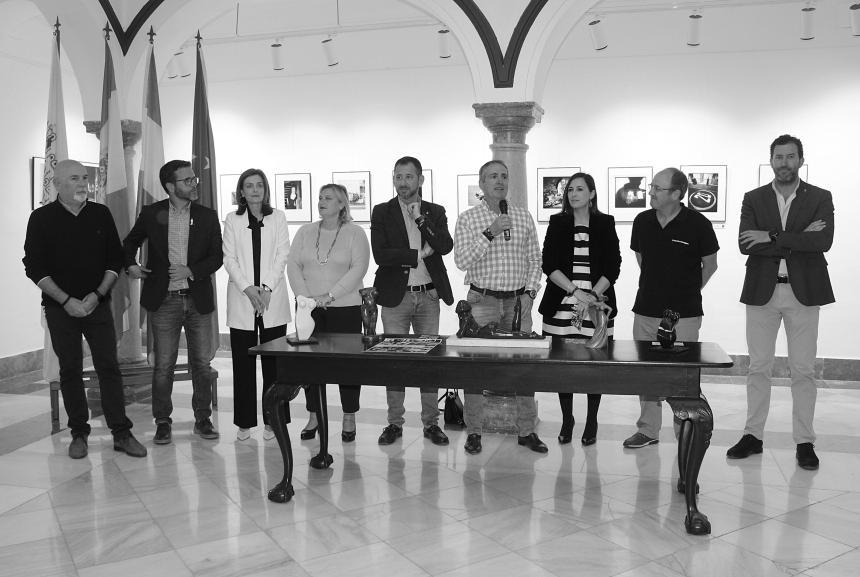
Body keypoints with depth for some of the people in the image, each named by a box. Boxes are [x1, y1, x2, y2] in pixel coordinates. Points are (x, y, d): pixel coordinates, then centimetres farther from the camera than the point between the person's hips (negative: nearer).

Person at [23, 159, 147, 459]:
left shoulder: (101, 213, 5)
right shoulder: (42, 218, -1)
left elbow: (115, 258, 6)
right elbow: (34, 267, -3)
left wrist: (98, 294, -7)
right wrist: (66, 300, -12)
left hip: (98, 304, 1)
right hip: (61, 307, -1)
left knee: (109, 366, -1)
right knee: (70, 370, 5)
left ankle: (121, 433, 3)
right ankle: (79, 433, 16)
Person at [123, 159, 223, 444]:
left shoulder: (207, 216, 4)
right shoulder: (151, 213, 3)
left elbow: (217, 256, 3)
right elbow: (131, 242, 19)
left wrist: (190, 270, -11)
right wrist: (130, 265, 1)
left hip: (198, 301, 1)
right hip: (164, 301, -1)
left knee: (202, 364, 6)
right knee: (163, 365, 2)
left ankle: (203, 419, 19)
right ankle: (162, 423, 15)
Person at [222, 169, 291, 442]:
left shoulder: (278, 217, 8)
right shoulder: (232, 220, 8)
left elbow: (282, 255, 1)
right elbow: (229, 258, 2)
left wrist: (267, 287, -11)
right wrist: (248, 288, -12)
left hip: (273, 300, 0)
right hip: (241, 300, 0)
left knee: (273, 363, 1)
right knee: (243, 364, 3)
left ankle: (272, 420, 10)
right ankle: (244, 422, 13)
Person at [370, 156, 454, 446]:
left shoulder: (435, 212, 8)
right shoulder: (382, 212, 2)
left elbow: (446, 246, -10)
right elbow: (380, 254, -11)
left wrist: (420, 217, -15)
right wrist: (420, 254, -11)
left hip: (428, 295, 2)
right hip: (396, 296, -1)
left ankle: (431, 422, 16)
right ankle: (395, 422, 15)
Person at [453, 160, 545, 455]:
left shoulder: (523, 216, 10)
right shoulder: (468, 219, 0)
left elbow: (534, 259, 11)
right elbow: (461, 261, -10)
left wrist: (530, 292, 0)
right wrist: (489, 233, -18)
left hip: (519, 300, 3)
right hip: (482, 300, -2)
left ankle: (527, 430, 15)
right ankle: (473, 432, 10)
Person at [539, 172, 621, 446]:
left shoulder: (605, 223, 7)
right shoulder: (557, 223, 8)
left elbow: (613, 266, 2)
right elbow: (548, 263, -1)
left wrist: (593, 294, -11)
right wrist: (575, 291, -12)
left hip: (597, 302, 0)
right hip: (562, 303, 1)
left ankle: (591, 423, 16)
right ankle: (566, 420, 18)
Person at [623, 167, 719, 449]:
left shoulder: (698, 224, -8)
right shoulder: (642, 221, 4)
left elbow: (710, 265, 5)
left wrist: (689, 290, 11)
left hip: (684, 313, -4)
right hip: (646, 310, 4)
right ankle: (648, 429, 20)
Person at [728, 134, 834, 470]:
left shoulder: (820, 198, 4)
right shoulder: (753, 199, 6)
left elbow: (823, 242, -13)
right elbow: (746, 245, -9)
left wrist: (772, 237, -16)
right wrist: (798, 240, -14)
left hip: (803, 292, -1)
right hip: (762, 292, 1)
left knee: (803, 370, 4)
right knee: (758, 368, 6)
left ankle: (804, 442, 13)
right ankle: (753, 436, 16)